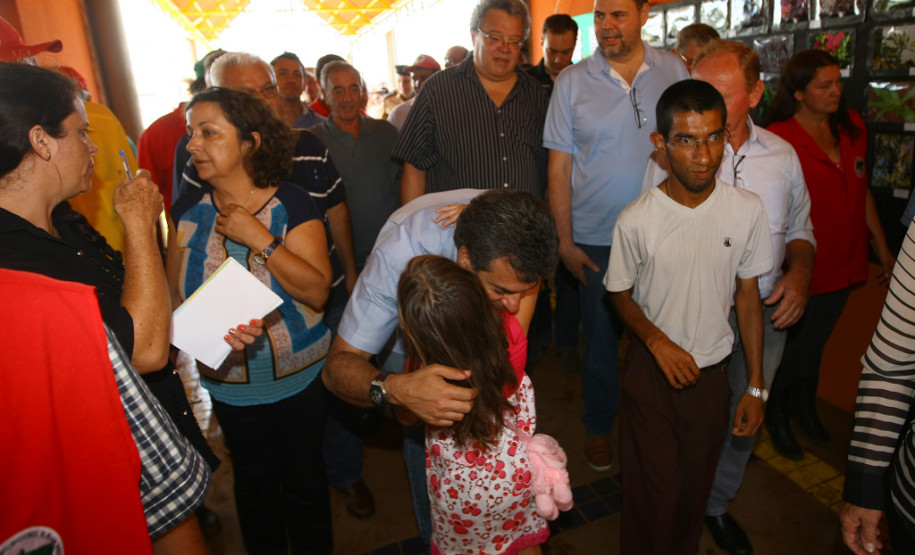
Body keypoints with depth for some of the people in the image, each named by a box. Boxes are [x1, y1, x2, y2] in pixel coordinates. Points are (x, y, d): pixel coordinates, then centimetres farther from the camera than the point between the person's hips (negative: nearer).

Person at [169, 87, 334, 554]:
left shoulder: (292, 205, -12)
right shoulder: (188, 210, -2)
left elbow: (317, 290, -20)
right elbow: (174, 295, 1)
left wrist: (260, 240, -26)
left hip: (297, 377, -2)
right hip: (228, 381, 3)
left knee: (303, 477, 14)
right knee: (253, 480, 20)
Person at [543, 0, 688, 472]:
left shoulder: (674, 72, 2)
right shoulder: (571, 82, -3)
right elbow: (560, 167, -3)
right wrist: (565, 241, -6)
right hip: (597, 238, -1)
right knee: (601, 336, 11)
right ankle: (599, 426, 35)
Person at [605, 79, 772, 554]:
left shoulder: (747, 210, -10)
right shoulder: (636, 221, -17)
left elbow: (748, 296, 0)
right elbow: (621, 295, -2)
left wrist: (755, 385, 3)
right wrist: (658, 342, -18)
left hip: (713, 372, 3)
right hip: (651, 371, -2)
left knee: (695, 487, 18)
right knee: (653, 491, 8)